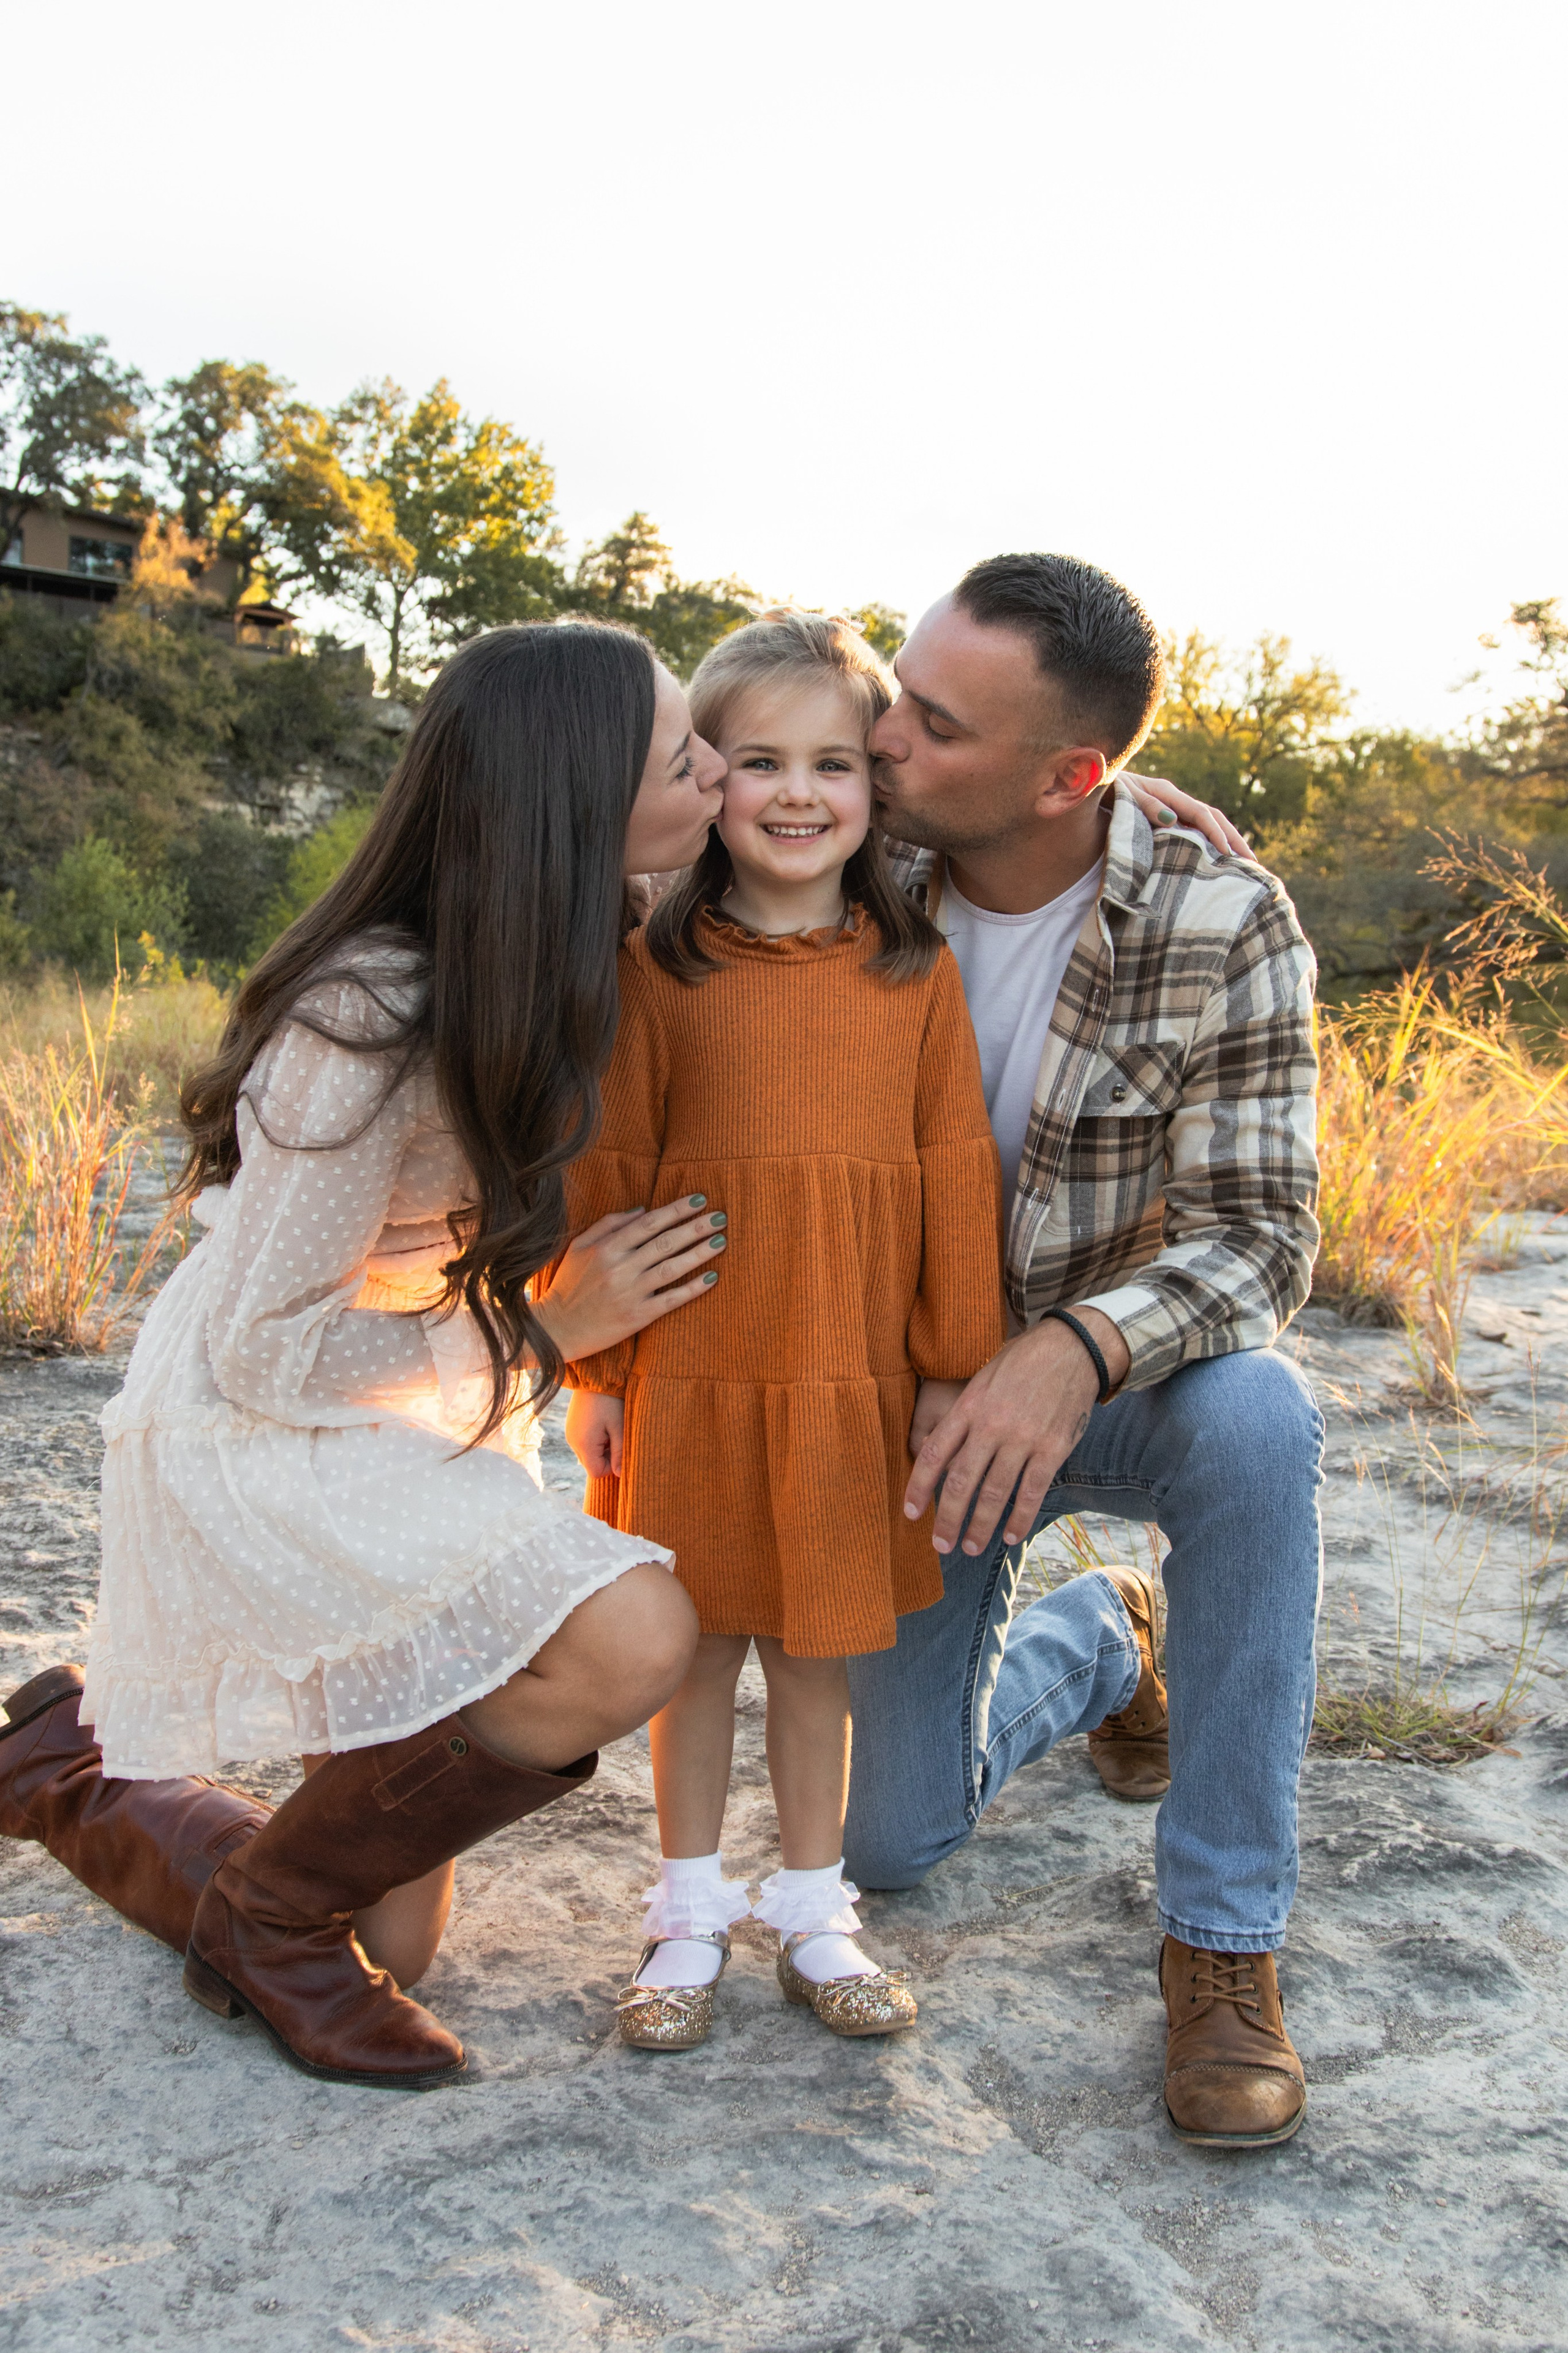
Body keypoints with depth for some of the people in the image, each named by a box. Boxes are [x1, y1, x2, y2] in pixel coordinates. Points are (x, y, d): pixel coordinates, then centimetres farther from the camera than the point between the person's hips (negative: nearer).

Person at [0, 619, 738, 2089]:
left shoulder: (570, 955, -8)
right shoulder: (368, 1023, -31)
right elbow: (267, 1354, -23)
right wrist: (543, 1325, -21)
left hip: (417, 1413, 8)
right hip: (252, 1433, -7)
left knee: (385, 1944, 12)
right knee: (633, 1640, -31)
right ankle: (273, 1910, -7)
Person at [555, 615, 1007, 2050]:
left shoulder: (917, 974, 0)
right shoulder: (655, 968, -3)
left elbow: (958, 1180, 2)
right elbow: (605, 1176, -1)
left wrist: (960, 1370, 1)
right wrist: (596, 1369, 0)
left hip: (855, 1381, 1)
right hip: (691, 1377, 0)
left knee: (819, 1654, 12)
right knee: (695, 1648, 11)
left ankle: (813, 1916, 29)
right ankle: (692, 1915, 28)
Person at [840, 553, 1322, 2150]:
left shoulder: (1222, 920, -21)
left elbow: (1255, 1230, -24)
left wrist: (1075, 1353, -44)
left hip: (1117, 1378, -2)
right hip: (913, 1402, 2)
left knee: (1256, 1419, -39)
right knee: (891, 1840, 2)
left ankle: (1222, 1941, -21)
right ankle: (1099, 1639, 35)